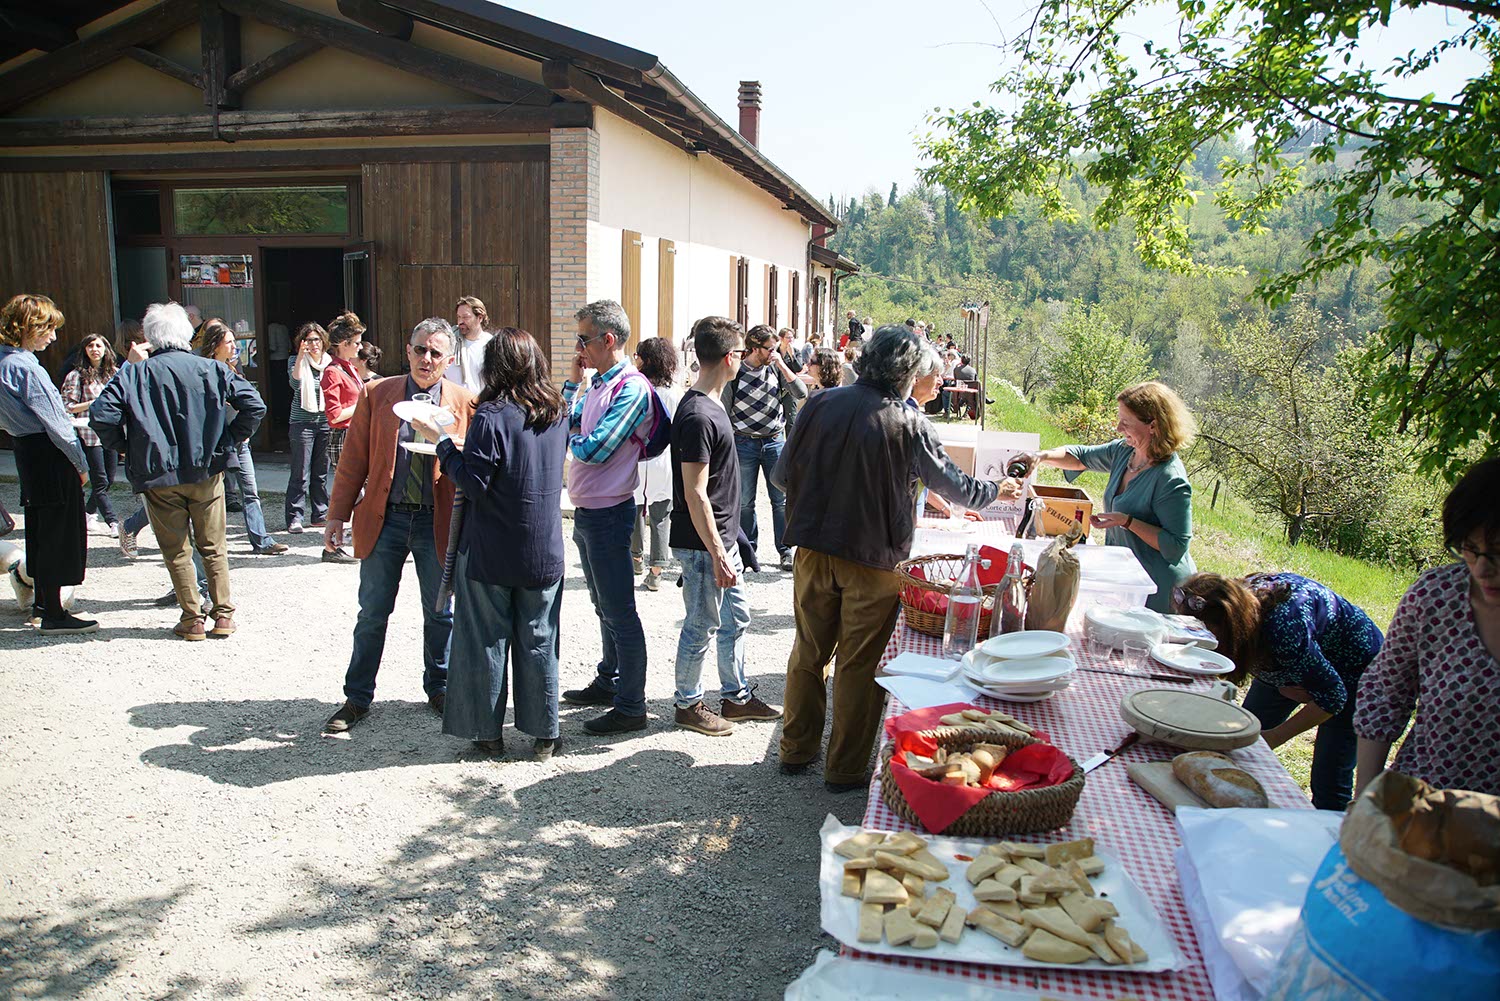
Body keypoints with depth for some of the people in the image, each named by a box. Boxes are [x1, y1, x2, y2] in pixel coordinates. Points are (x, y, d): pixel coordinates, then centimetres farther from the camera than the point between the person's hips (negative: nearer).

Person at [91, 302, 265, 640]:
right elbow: (254, 406, -8)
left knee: (176, 551, 11)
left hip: (158, 476, -1)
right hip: (207, 472, 1)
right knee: (213, 546, 13)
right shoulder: (212, 369, -2)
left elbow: (101, 416, -13)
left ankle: (192, 619, 15)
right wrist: (228, 442, 3)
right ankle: (223, 615, 16)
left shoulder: (133, 375, -5)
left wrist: (127, 447, 4)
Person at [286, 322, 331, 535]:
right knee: (301, 474, -5)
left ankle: (320, 514, 18)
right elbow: (295, 382, -20)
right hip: (303, 423, -4)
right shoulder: (298, 362, -1)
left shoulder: (329, 362, 11)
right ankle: (294, 518, -1)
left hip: (325, 422, 4)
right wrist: (301, 356, -27)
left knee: (321, 472, 10)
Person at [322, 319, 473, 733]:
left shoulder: (464, 402, 1)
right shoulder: (377, 395, 3)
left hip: (438, 522, 0)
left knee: (440, 613, 11)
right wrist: (338, 514, 0)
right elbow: (353, 459, 3)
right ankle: (357, 698, 22)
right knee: (373, 613, 8)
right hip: (384, 517, 0)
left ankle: (438, 690, 30)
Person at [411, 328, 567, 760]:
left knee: (486, 640, 10)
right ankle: (544, 733, 19)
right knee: (539, 642, 12)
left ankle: (487, 731, 20)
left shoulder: (491, 417, -15)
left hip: (490, 554, -4)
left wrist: (442, 440, -6)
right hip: (544, 553, 5)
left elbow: (474, 483, -16)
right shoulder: (557, 415, 2)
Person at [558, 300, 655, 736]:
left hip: (608, 513, -10)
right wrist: (573, 380, 9)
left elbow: (594, 450, -24)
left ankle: (631, 707, 8)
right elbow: (568, 423, 16)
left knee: (620, 614, -1)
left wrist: (569, 438, -4)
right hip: (586, 511, 10)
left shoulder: (631, 388, -18)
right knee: (604, 607, 21)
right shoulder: (598, 383, 10)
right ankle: (608, 683, 37)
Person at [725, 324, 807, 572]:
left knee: (781, 499, 2)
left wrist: (782, 366, -13)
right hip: (744, 443, -1)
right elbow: (725, 412, 3)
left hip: (775, 440, 1)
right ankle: (749, 549, 19)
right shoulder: (735, 374, -4)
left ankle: (785, 550, 12)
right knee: (745, 502, 5)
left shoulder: (776, 368, 3)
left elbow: (801, 393, -7)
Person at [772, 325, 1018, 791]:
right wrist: (998, 490, 18)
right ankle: (845, 768, 20)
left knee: (809, 652, 17)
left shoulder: (822, 404, -4)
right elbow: (955, 485, -1)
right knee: (858, 665, 9)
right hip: (873, 561, -4)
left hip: (814, 553, 4)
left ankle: (796, 749, 30)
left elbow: (784, 473, 1)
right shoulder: (909, 425, -13)